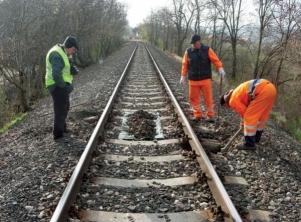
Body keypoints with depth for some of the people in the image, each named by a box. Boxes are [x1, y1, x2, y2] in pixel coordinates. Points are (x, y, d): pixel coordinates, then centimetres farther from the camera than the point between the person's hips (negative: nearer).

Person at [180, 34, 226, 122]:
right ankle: (197, 114, 18)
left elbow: (215, 60, -5)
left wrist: (220, 68, -20)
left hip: (205, 79, -2)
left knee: (208, 98, 0)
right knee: (193, 98, 5)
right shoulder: (188, 51, 3)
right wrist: (183, 76, 4)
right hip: (193, 80, 2)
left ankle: (210, 115, 13)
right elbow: (185, 65, 6)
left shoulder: (207, 50, -1)